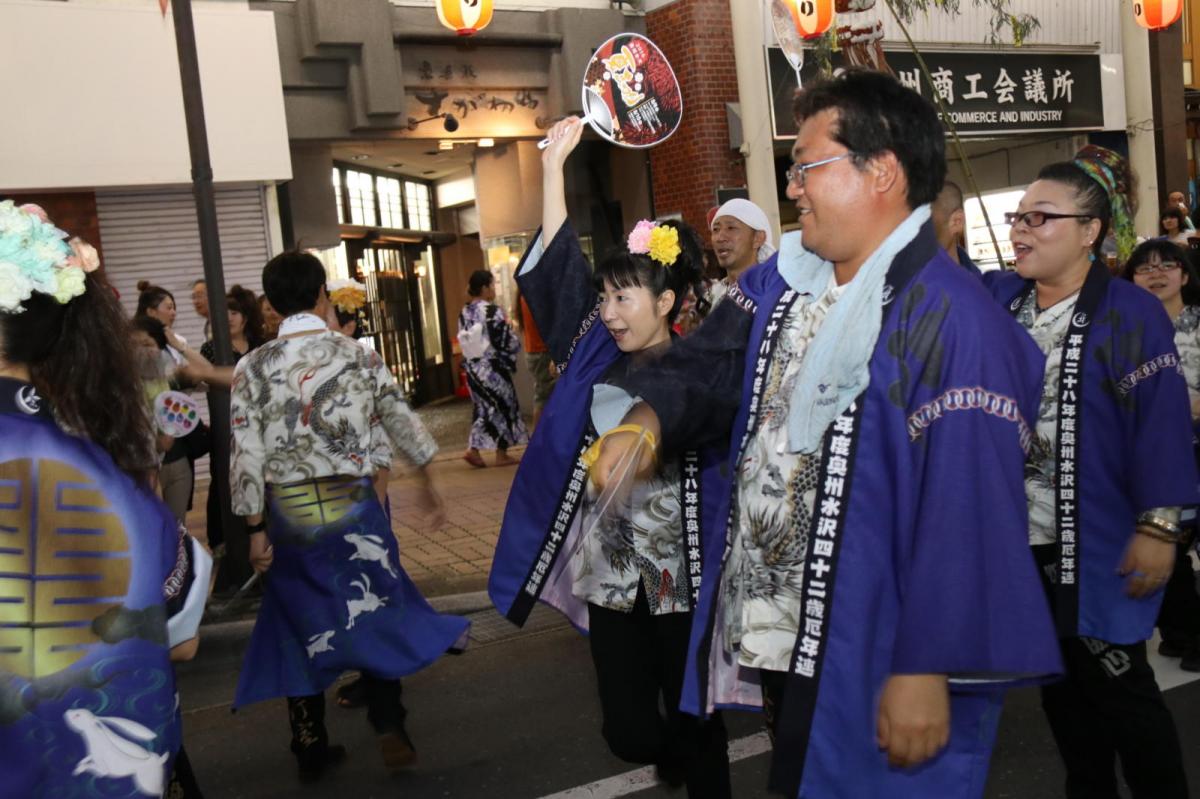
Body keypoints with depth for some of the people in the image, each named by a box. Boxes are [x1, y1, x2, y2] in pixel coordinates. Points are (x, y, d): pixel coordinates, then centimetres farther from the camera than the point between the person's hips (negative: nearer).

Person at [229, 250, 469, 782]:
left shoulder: (251, 369, -5)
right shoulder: (359, 356, -3)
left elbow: (246, 457, -7)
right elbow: (403, 422, 7)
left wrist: (256, 529, 2)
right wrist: (426, 485, 21)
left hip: (288, 512, 1)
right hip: (352, 503, -1)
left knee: (303, 622, 14)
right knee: (372, 612, 15)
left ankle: (311, 748, 25)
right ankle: (389, 726, 9)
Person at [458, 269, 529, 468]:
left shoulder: (464, 312, 6)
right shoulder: (492, 311, -16)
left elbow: (463, 340, 12)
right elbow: (506, 341, -14)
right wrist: (516, 344, 5)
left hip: (473, 366, 7)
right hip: (493, 366, -7)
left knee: (484, 407, 14)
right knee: (503, 406, 5)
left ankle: (473, 449, 5)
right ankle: (502, 455, 10)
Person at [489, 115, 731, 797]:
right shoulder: (600, 357, 3)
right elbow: (557, 265, 5)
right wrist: (554, 164, 5)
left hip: (683, 573, -4)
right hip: (612, 572, 4)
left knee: (694, 721, 6)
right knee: (627, 730, 12)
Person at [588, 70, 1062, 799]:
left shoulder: (953, 323, -21)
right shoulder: (779, 282, 6)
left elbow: (968, 513, -24)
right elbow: (705, 366, 9)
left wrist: (927, 670, -23)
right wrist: (646, 418, -13)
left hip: (869, 659, -8)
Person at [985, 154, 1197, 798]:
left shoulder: (1132, 314, -11)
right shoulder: (994, 299, 4)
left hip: (1098, 544, -5)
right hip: (1019, 539, 6)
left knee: (1117, 686, 6)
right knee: (1057, 679, 19)